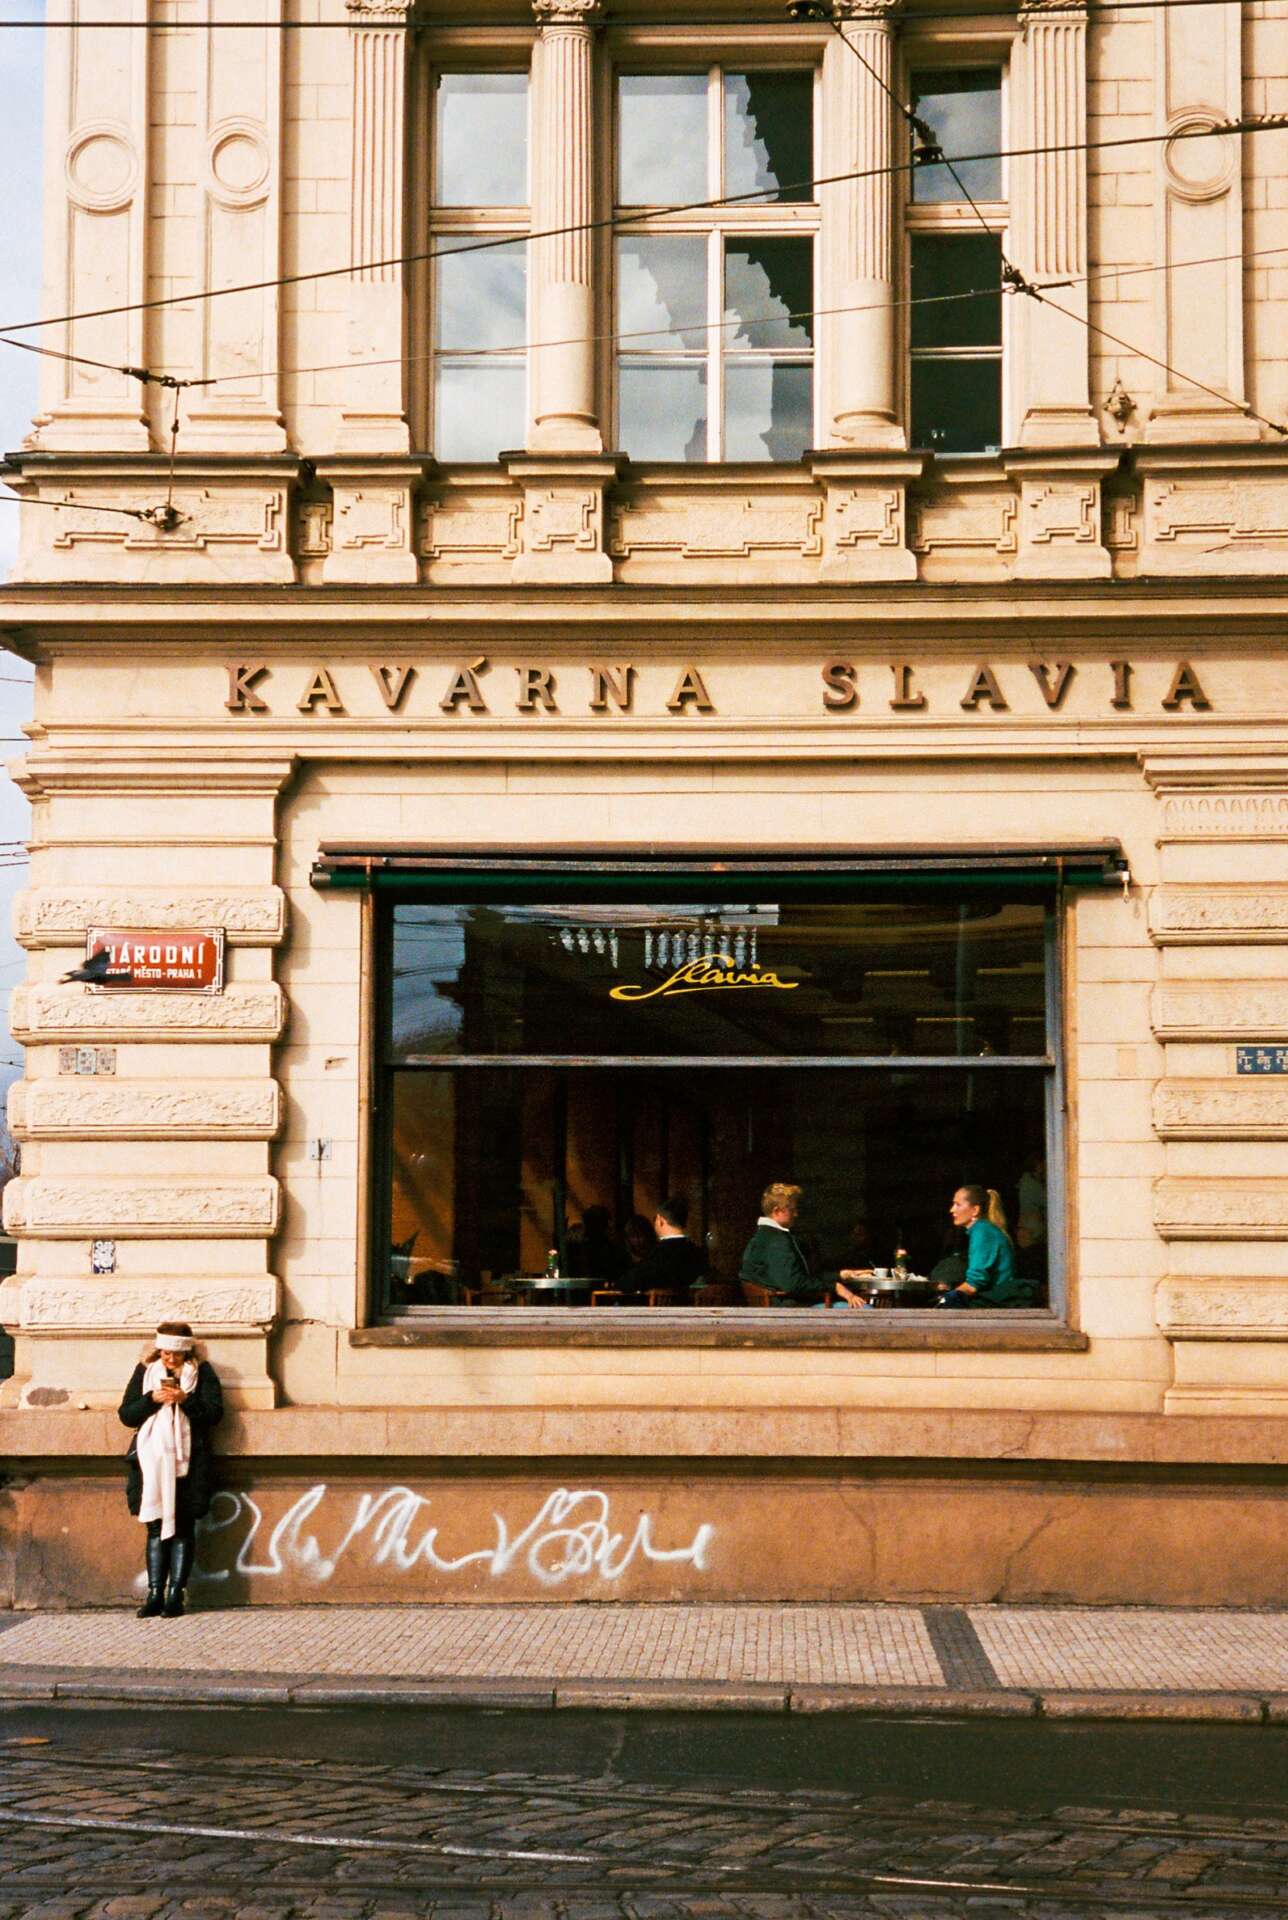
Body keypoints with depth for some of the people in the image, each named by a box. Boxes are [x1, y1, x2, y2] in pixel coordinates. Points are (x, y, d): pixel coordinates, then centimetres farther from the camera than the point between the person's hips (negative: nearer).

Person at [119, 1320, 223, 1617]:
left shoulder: (203, 1372, 6)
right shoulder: (145, 1371, 10)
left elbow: (215, 1413, -2)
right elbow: (127, 1414, 6)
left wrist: (185, 1399, -17)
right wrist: (152, 1399, -11)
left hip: (189, 1463, -1)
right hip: (152, 1460, 1)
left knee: (182, 1528, -1)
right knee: (155, 1527, 1)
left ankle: (175, 1595, 1)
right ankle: (155, 1594, 2)